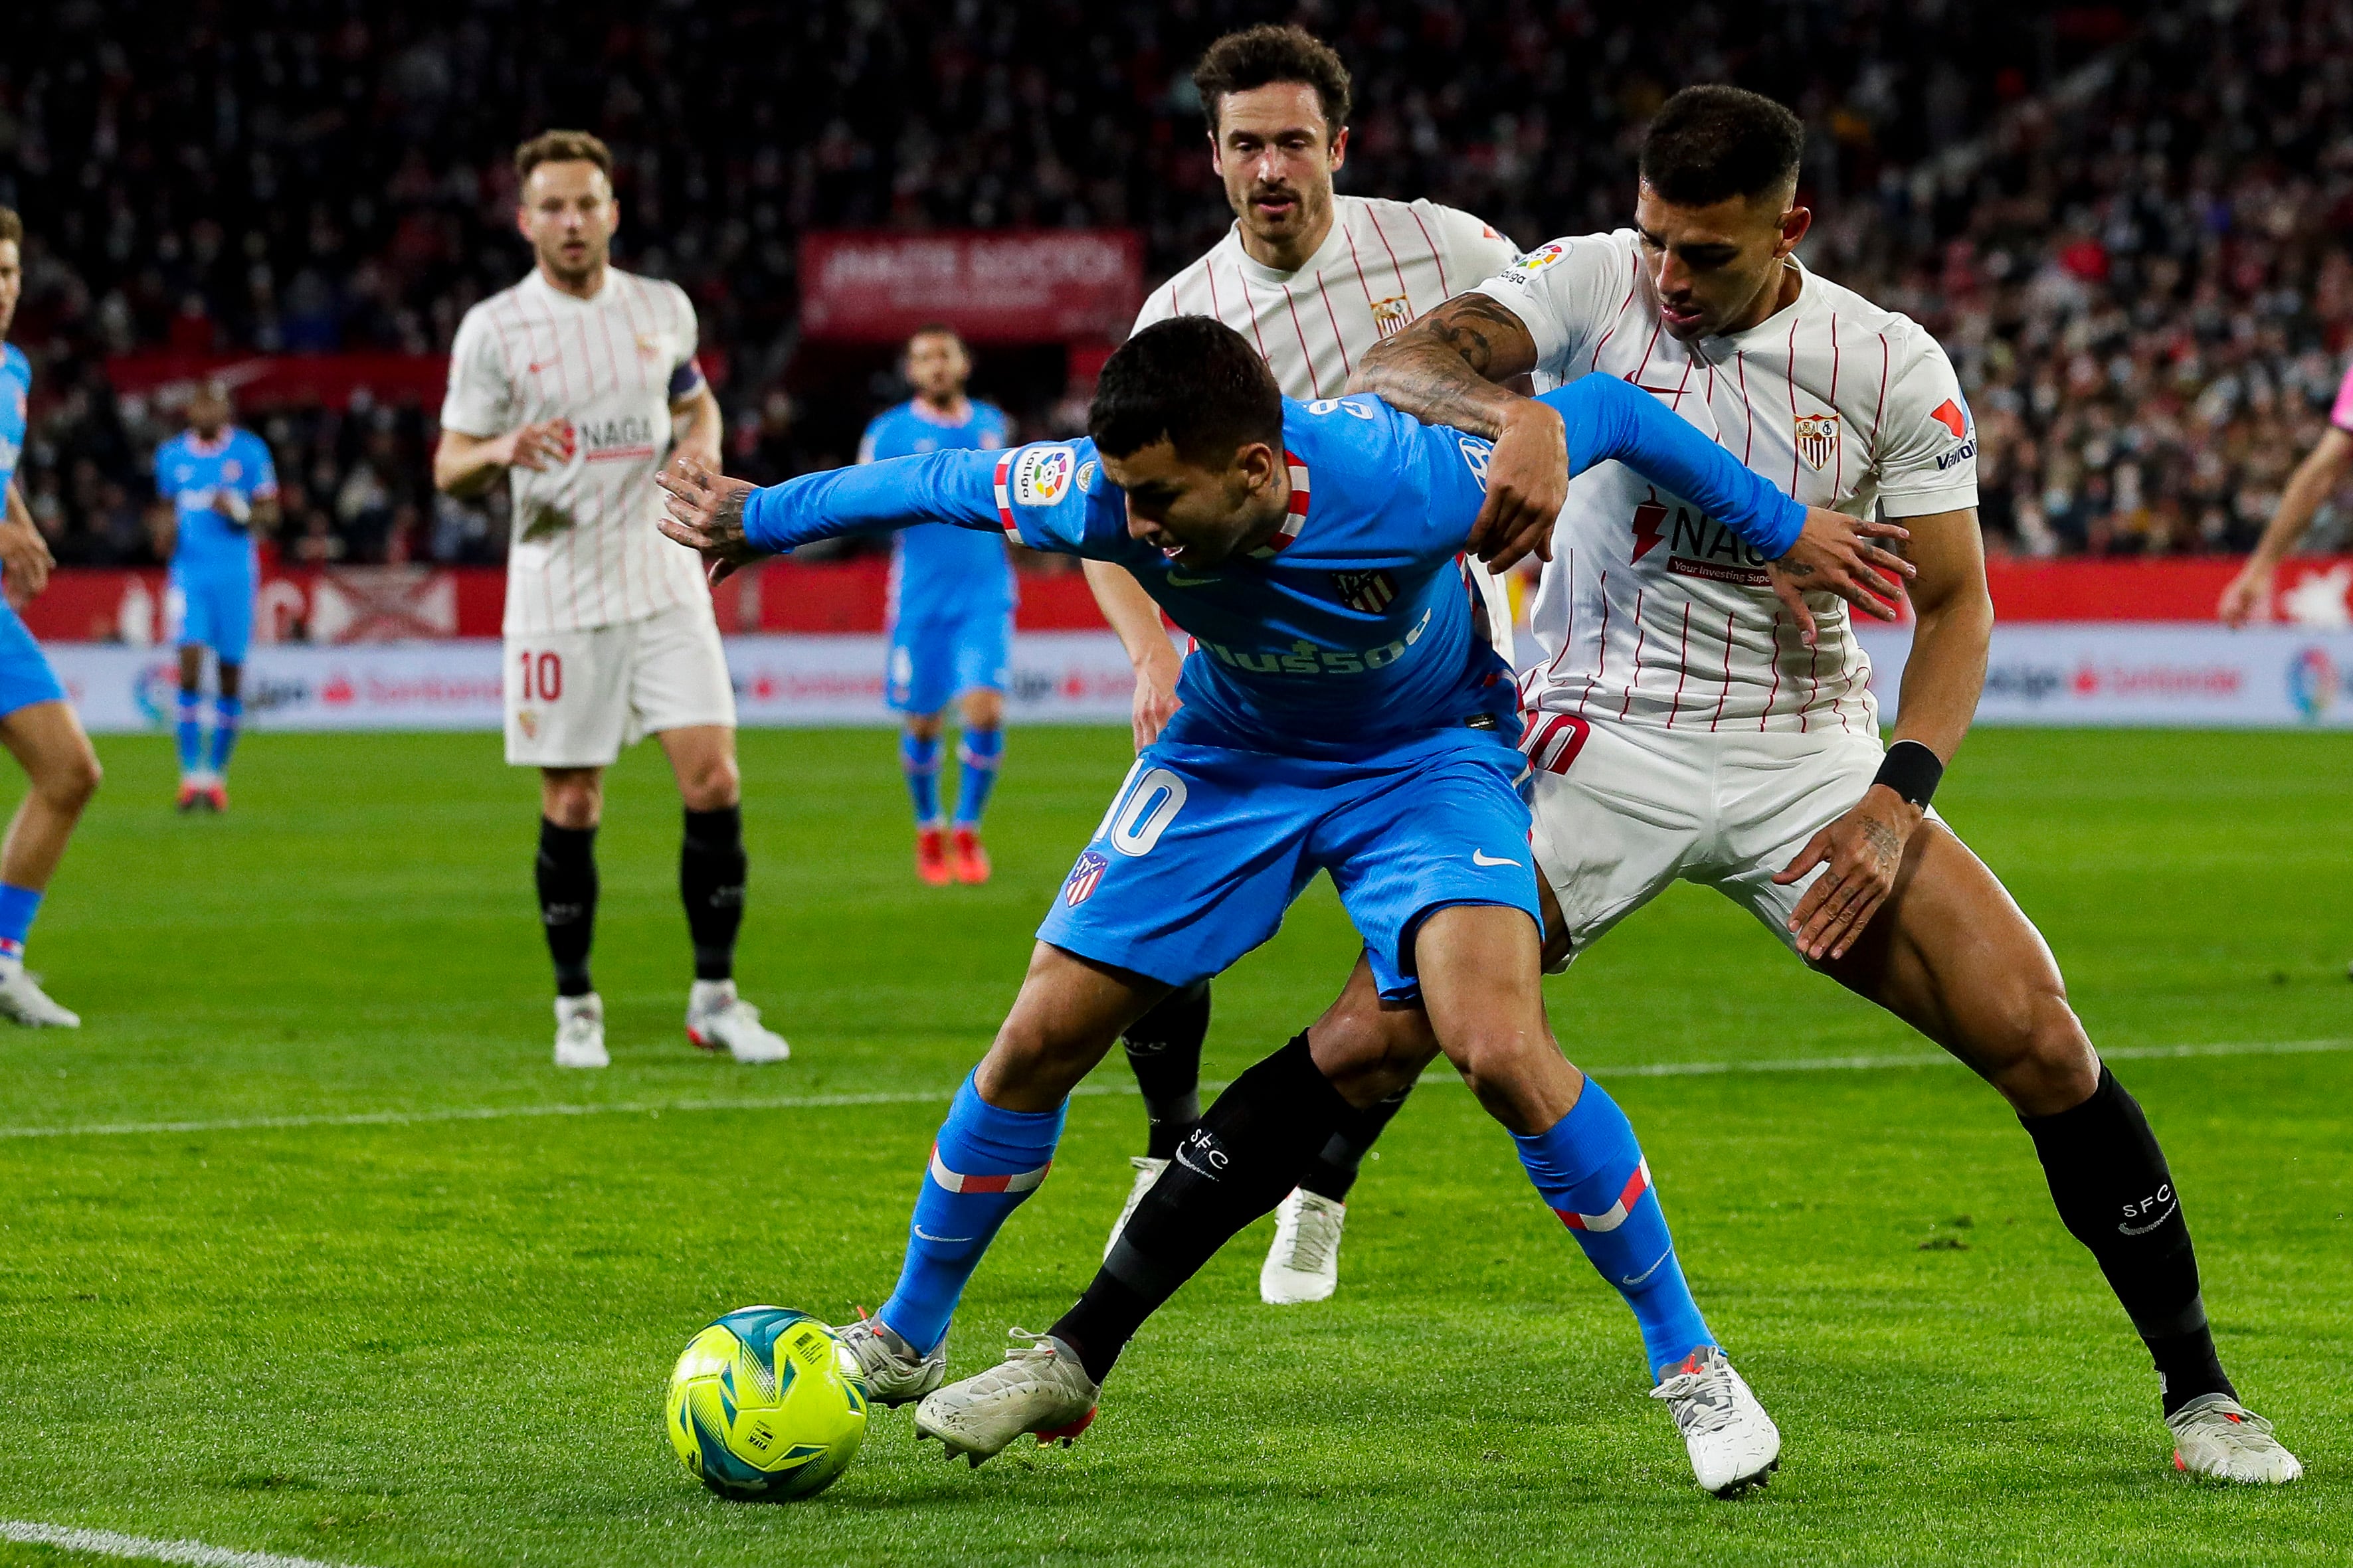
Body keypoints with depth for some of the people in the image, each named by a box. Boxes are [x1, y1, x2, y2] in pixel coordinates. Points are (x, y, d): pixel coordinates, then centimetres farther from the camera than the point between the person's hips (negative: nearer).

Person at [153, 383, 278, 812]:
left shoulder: (250, 451, 2)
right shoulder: (171, 455, 9)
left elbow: (269, 515, 4)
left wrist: (241, 512, -17)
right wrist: (166, 535, 0)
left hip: (236, 573, -1)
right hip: (189, 572, 1)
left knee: (231, 675, 2)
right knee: (190, 664, -15)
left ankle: (217, 773, 16)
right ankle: (192, 774, -14)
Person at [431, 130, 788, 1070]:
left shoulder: (664, 309, 7)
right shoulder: (494, 329, -3)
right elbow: (450, 467, -2)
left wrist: (703, 440, 3)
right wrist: (503, 451, -24)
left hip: (664, 584, 2)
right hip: (557, 595, -2)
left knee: (713, 782, -7)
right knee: (571, 807, 0)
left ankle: (715, 998, 4)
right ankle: (576, 1008, 14)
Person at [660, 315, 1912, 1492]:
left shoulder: (1410, 482, -37)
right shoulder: (1104, 498, -29)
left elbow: (1607, 413, -20)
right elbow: (931, 482, -10)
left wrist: (1781, 528, -11)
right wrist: (759, 518, 4)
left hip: (1426, 756, -3)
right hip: (1231, 755, 3)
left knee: (1500, 1049, -26)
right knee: (1041, 1038, -2)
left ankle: (1688, 1358, -8)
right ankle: (904, 1342, 22)